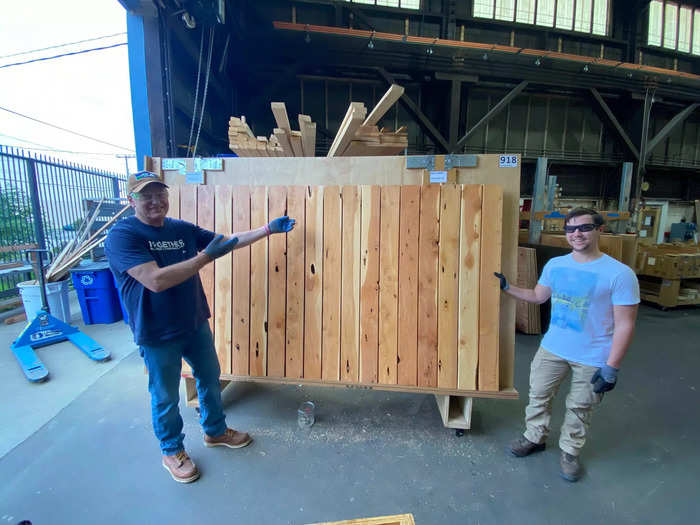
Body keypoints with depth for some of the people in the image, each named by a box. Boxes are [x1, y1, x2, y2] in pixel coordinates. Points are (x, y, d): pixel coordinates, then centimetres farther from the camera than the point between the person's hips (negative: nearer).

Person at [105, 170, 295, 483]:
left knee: (210, 378, 20)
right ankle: (172, 452, 38)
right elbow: (156, 280, -29)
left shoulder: (183, 229, 2)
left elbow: (228, 241, 8)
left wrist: (269, 229, 3)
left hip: (196, 325, 6)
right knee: (166, 397, 13)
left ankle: (215, 431, 44)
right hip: (158, 335, -6)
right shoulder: (122, 236, -17)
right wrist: (207, 256, -27)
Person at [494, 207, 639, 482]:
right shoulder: (555, 265, -2)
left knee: (579, 408, 15)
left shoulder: (620, 274, -17)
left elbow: (625, 325, -15)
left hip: (592, 358, -4)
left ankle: (570, 452, 40)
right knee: (538, 395, 17)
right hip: (552, 348, 4)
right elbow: (538, 296, 14)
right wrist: (507, 287, 6)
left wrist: (611, 367, -15)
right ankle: (534, 438, 41)